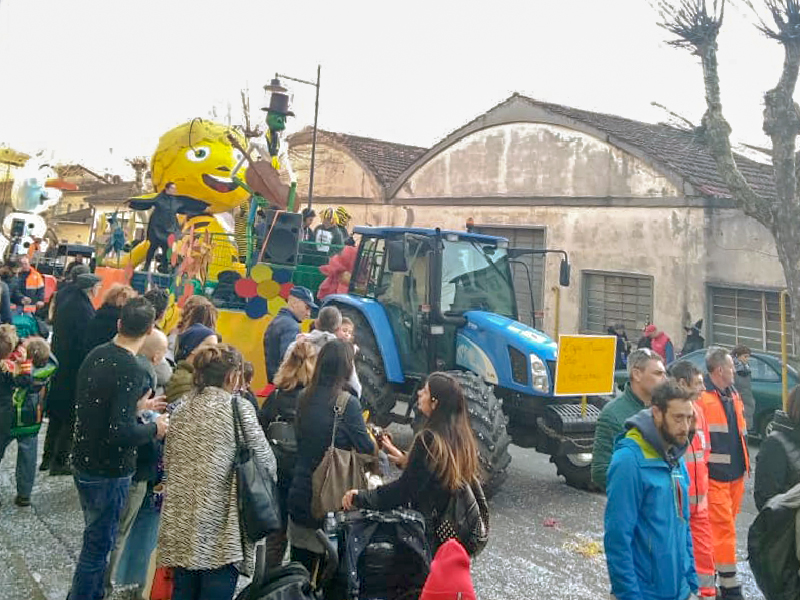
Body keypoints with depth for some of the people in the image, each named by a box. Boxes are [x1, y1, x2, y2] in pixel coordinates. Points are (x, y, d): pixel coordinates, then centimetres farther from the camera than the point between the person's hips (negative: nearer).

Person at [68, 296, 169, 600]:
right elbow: (121, 433, -29)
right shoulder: (132, 371, -25)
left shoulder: (95, 356, 0)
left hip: (82, 462, 8)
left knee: (96, 537, 24)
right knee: (98, 544, 7)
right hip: (108, 472, -8)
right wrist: (155, 428, -13)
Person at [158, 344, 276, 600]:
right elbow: (265, 461, -6)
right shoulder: (239, 408, -10)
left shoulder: (182, 410, 8)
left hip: (181, 523, 6)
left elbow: (167, 462, 14)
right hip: (222, 526, -6)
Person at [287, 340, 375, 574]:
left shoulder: (306, 398, 2)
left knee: (300, 566, 14)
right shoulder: (347, 403, -16)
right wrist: (377, 439, 10)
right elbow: (367, 449, -11)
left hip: (300, 495, 5)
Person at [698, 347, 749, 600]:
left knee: (725, 525, 16)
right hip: (714, 475, -8)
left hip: (736, 473, 8)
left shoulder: (733, 395, 14)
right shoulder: (700, 397, -15)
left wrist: (746, 463, 20)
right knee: (723, 528, -4)